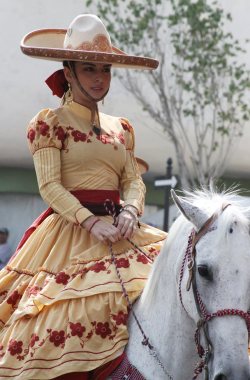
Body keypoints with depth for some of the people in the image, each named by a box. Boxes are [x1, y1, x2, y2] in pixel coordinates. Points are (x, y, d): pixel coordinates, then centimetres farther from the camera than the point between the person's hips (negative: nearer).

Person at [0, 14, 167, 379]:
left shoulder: (121, 128, 18)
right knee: (73, 308, -22)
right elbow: (50, 186, -7)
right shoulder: (48, 123, 1)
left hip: (119, 228, 5)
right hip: (70, 227, -5)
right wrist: (90, 223, -19)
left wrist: (130, 211, -9)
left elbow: (134, 180, 12)